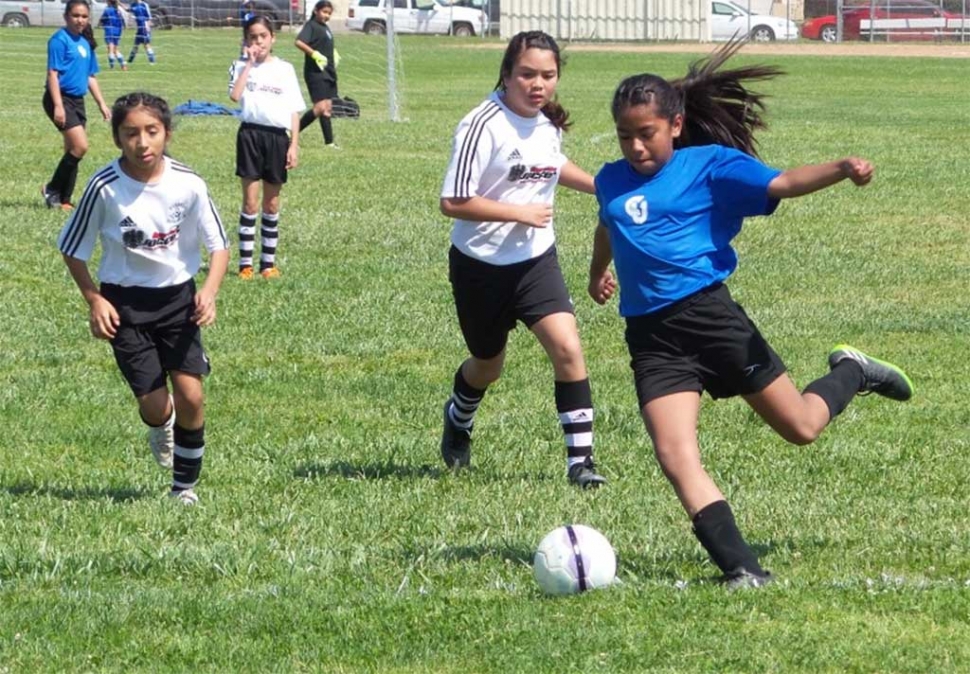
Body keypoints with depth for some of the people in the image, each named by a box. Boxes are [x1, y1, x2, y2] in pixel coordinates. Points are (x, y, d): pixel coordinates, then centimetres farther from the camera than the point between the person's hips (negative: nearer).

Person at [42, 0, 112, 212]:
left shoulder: (86, 43, 13)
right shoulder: (60, 40, -10)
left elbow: (91, 77, 21)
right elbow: (53, 74, -15)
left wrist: (102, 104, 17)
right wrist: (58, 105, -22)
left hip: (77, 100, 8)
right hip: (61, 99, -8)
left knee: (73, 150, 8)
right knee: (80, 146, -16)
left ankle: (64, 200, 14)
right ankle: (52, 190, -3)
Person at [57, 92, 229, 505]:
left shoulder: (188, 185, -12)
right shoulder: (105, 188, -16)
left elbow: (218, 246, -2)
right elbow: (73, 251, -3)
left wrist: (209, 292, -19)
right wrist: (94, 301, -12)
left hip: (177, 297, 1)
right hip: (125, 303, -1)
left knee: (190, 397, -7)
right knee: (154, 406, -6)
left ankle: (185, 486, 15)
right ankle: (160, 428, 34)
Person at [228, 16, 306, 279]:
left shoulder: (285, 69, 6)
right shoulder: (242, 66, 2)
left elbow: (294, 110, 6)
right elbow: (235, 95, -17)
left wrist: (294, 144, -2)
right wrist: (249, 63, -11)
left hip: (277, 137, 2)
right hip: (251, 134, -2)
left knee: (272, 203, 9)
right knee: (250, 202, -3)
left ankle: (268, 261, 17)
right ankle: (245, 262, 2)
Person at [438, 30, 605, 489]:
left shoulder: (549, 123, 0)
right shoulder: (484, 126, -21)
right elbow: (453, 202, -23)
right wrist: (519, 213, -23)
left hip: (535, 259, 4)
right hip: (482, 265, -4)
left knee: (567, 349, -17)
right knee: (488, 366, 16)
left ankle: (580, 460, -12)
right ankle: (458, 421, 50)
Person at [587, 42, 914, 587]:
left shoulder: (709, 165, -2)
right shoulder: (611, 181, 14)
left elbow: (782, 184, -17)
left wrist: (843, 169, -35)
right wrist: (600, 272, 57)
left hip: (708, 313, -3)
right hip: (650, 337, 4)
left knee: (801, 427, 6)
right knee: (676, 458, -16)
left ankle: (850, 373, 39)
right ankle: (741, 568, -16)